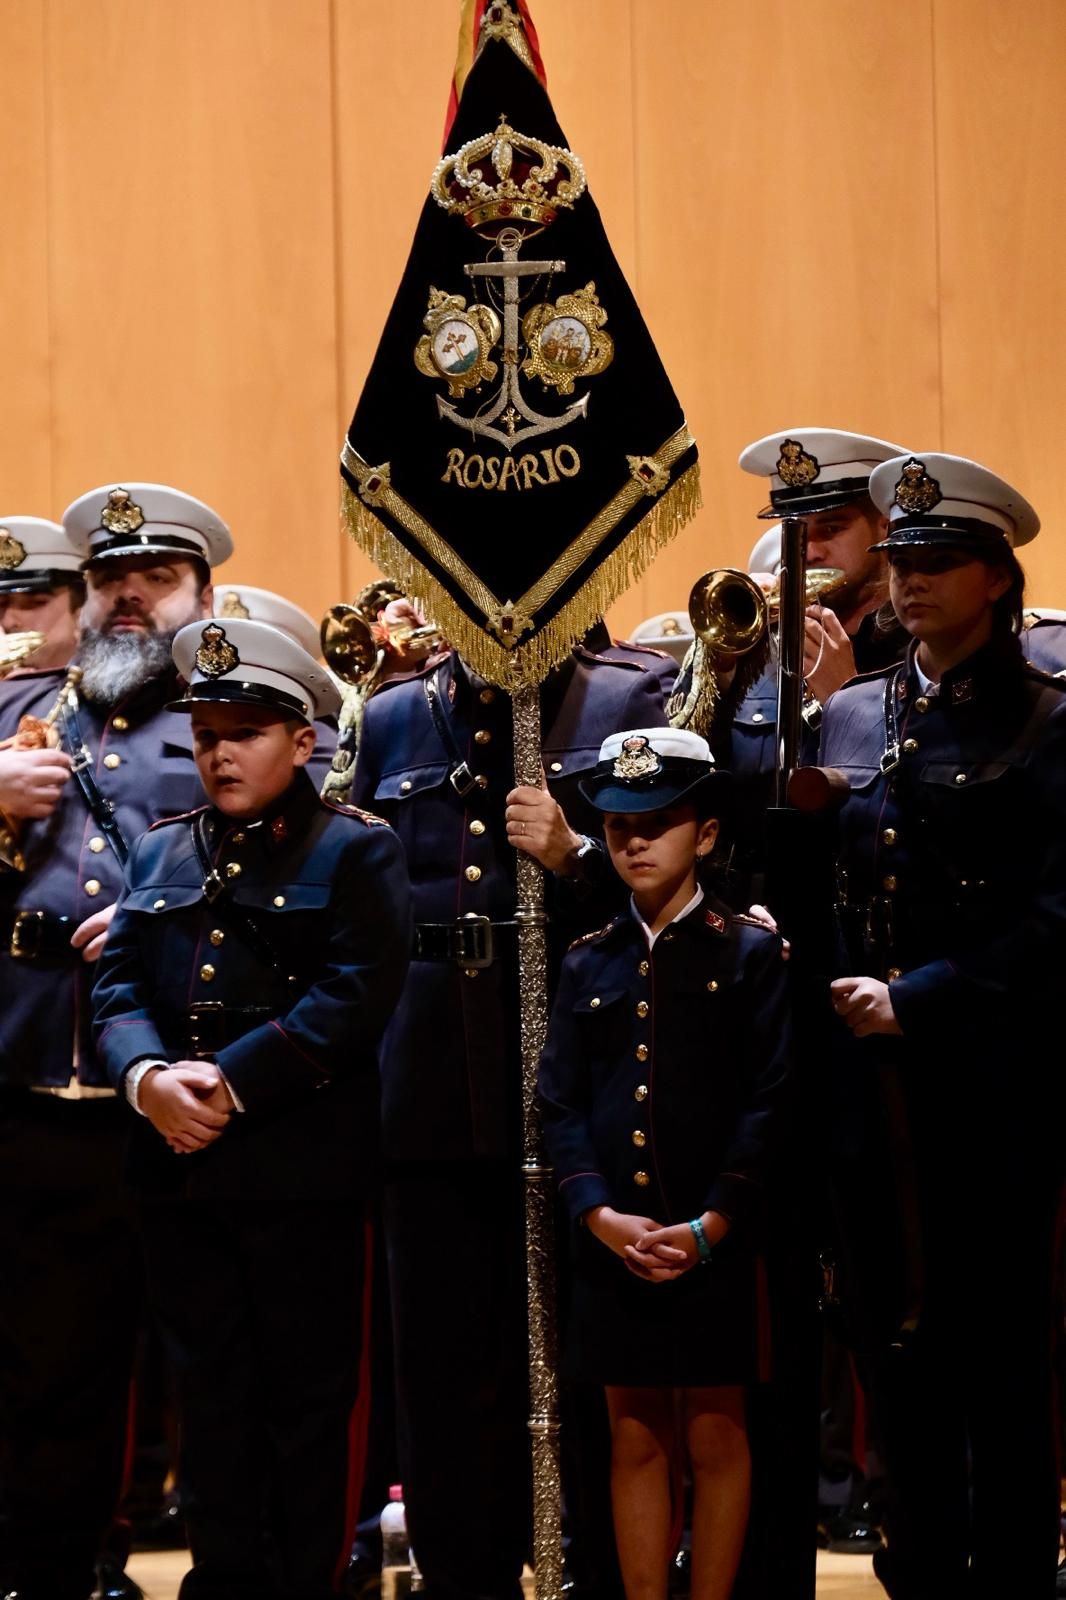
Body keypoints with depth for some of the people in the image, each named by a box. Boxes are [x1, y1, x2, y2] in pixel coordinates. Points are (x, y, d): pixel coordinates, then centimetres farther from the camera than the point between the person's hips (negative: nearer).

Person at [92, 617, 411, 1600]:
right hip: (180, 1165, 5)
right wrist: (149, 1077, -12)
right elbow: (119, 986, 9)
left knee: (308, 1396, 1)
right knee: (212, 1390, 10)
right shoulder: (163, 853, 16)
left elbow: (356, 995, -11)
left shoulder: (356, 851, 0)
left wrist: (230, 1083, -17)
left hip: (302, 1170, -5)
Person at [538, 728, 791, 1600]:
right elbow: (560, 1102, 5)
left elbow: (769, 1102, -5)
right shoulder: (589, 963, 10)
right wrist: (601, 1216, -10)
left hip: (715, 1244, -3)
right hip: (612, 1243, 3)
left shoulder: (751, 953, 1)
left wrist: (709, 1226, -13)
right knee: (637, 1440, 8)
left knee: (716, 1438, 4)